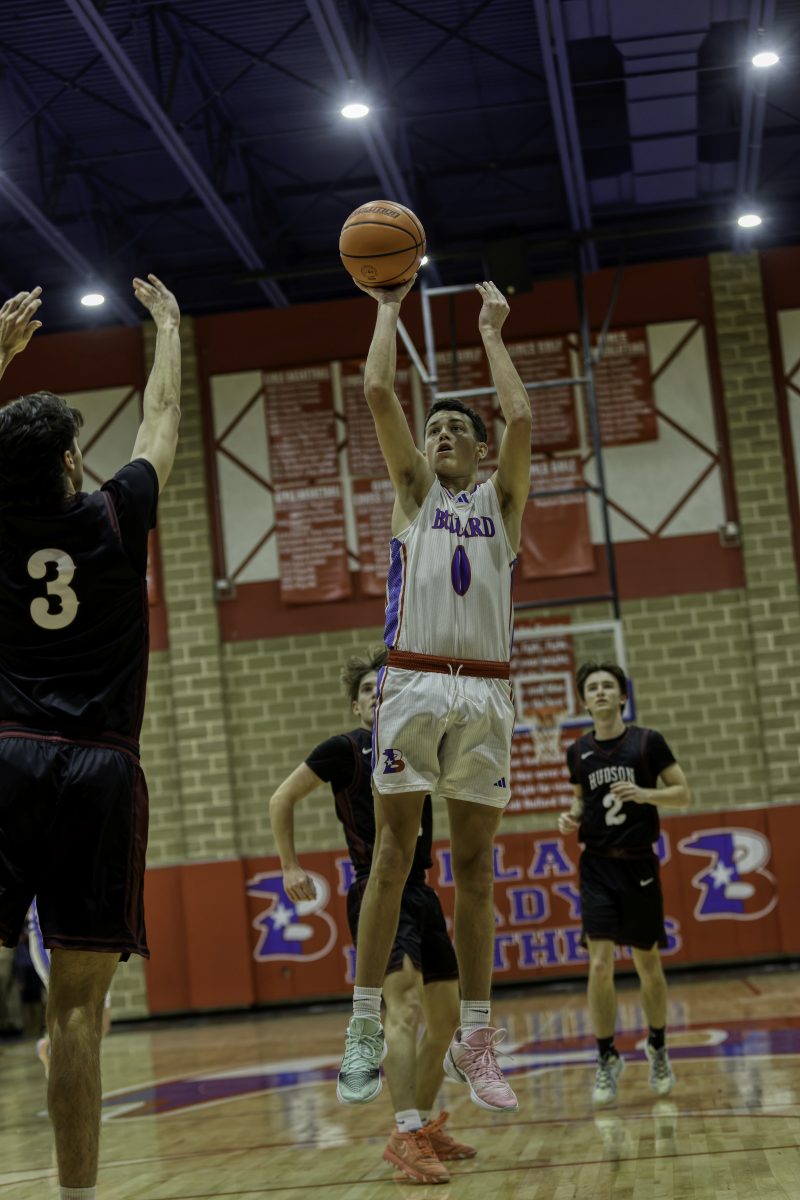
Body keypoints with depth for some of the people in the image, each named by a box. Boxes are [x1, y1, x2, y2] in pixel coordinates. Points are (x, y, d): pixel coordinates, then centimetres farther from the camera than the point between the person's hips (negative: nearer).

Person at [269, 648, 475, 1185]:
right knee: (405, 1006, -25)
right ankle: (405, 1136, -30)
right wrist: (291, 866, 0)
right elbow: (281, 800, 3)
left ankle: (426, 1125, 28)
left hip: (421, 891, 7)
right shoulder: (345, 748, -3)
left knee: (445, 1020, 12)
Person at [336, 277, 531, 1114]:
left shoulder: (501, 498, 18)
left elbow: (519, 414, 3)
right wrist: (389, 308, 16)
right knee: (392, 855, -4)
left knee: (474, 868, 3)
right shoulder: (413, 490, 16)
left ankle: (475, 1040, 6)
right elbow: (377, 392, 7)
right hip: (413, 682, -1)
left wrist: (490, 332, 13)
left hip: (485, 691, 1)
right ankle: (366, 1025, -1)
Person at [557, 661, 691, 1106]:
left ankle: (658, 1048, 31)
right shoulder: (578, 752, 5)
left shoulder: (648, 742, -4)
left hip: (639, 866, -1)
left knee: (648, 965, 9)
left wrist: (645, 793, -19)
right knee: (600, 964, -11)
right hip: (597, 867, 1)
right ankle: (608, 1058, 2)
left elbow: (684, 794, -2)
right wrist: (573, 816, 0)